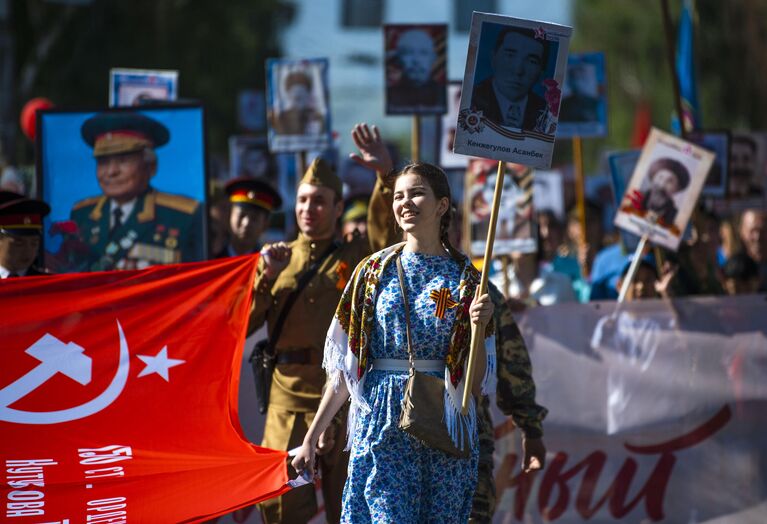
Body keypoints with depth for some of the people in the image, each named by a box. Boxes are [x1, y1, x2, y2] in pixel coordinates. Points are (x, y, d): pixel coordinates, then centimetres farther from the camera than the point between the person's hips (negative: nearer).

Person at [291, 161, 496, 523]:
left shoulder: (466, 280, 4)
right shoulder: (373, 272, 5)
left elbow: (477, 384, 2)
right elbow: (344, 368, 8)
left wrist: (478, 328, -15)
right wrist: (311, 438, 5)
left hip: (445, 428, 0)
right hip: (381, 422, 0)